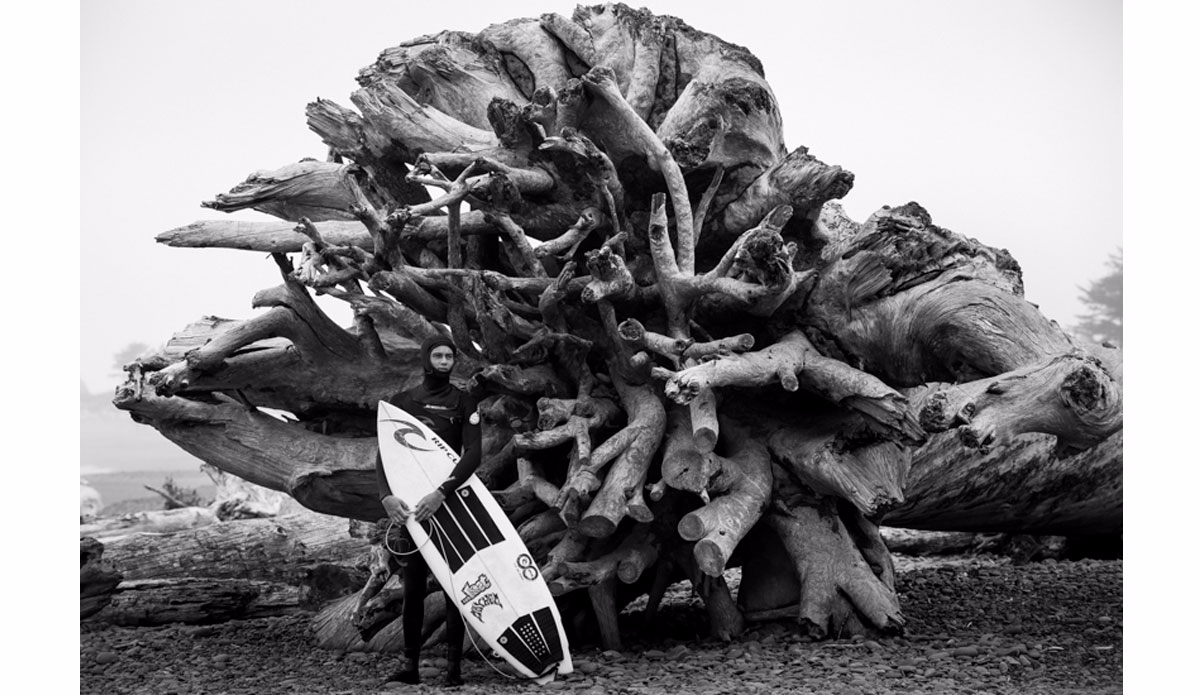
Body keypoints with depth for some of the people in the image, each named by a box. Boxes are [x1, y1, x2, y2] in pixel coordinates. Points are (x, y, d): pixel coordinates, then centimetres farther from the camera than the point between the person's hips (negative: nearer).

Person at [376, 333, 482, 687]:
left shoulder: (464, 404, 1)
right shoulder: (399, 402, 7)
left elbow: (473, 454, -12)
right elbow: (384, 453, 1)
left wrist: (441, 493, -26)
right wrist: (386, 494, -18)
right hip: (410, 504, 2)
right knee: (412, 585, 3)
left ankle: (454, 664, 0)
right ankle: (410, 663, 7)